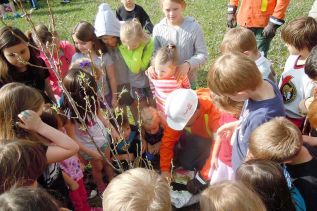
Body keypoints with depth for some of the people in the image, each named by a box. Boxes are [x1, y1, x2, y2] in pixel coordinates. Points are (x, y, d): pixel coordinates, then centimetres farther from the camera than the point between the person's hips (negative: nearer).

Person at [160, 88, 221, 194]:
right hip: (198, 135, 4)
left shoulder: (215, 111, -43)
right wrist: (165, 169, -23)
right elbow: (168, 139, -19)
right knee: (186, 161, -13)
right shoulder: (179, 110, -26)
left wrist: (202, 177, -32)